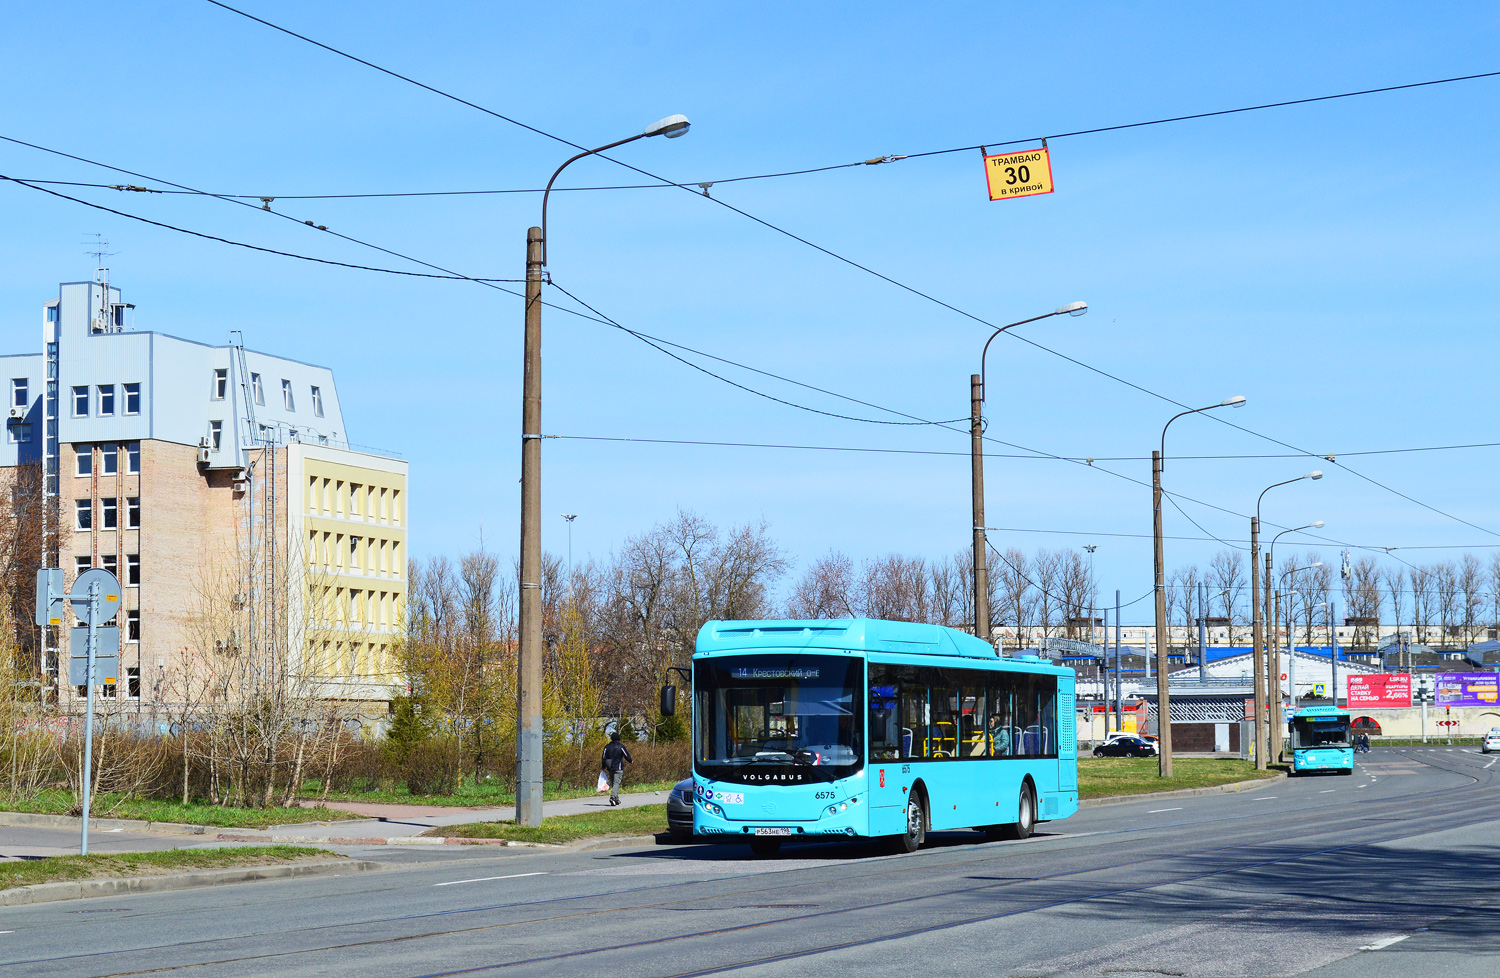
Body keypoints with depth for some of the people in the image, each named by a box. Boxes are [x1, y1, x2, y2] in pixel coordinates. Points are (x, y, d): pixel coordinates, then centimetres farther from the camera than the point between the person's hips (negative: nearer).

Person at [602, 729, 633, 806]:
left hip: (610, 768, 4)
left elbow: (604, 758, 5)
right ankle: (613, 797, -28)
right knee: (616, 783, -9)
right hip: (618, 768, -4)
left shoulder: (607, 747, 5)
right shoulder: (621, 746, -7)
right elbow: (627, 756, -1)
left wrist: (604, 768, 14)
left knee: (613, 783, 14)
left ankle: (616, 799, 18)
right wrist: (631, 761, 19)